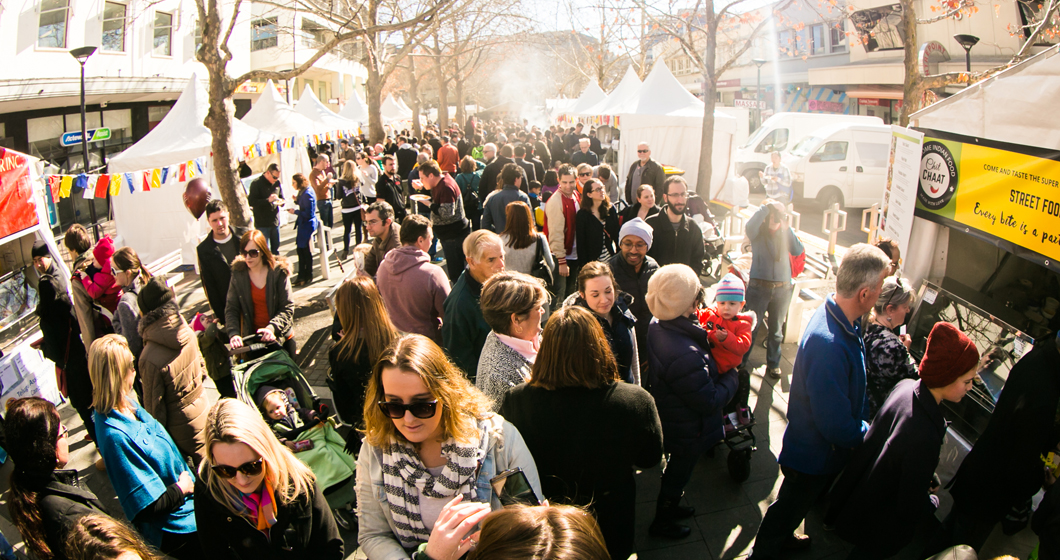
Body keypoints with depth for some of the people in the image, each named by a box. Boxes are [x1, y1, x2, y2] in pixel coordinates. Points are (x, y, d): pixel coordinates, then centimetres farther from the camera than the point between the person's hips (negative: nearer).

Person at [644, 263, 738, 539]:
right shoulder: (685, 355, -44)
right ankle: (662, 522, 44)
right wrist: (731, 377, -13)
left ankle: (670, 505, 57)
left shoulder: (656, 327, -15)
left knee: (676, 469, 32)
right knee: (678, 473, 19)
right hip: (688, 432, -8)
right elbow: (711, 401, -29)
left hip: (669, 420, 8)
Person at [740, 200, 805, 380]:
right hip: (759, 286, -2)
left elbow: (798, 251, -11)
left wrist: (787, 227, -16)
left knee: (776, 329, 14)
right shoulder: (758, 232, -4)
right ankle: (741, 361, 19)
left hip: (782, 288, 2)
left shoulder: (785, 233, 3)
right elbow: (749, 226, -28)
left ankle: (773, 363, 29)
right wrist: (766, 206, -21)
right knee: (752, 326, 5)